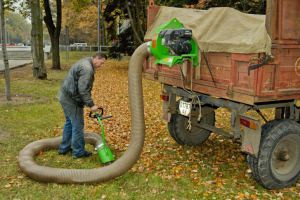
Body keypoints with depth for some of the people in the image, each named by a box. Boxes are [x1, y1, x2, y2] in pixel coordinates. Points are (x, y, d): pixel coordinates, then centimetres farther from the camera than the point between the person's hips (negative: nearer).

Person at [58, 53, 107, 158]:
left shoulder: (84, 63, 14)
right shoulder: (87, 68, -20)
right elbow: (83, 90, -26)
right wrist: (91, 105, -21)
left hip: (65, 96, 11)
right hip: (71, 99, -11)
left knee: (70, 122, 20)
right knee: (77, 125, -1)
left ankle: (64, 148, 31)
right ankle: (78, 151, 10)